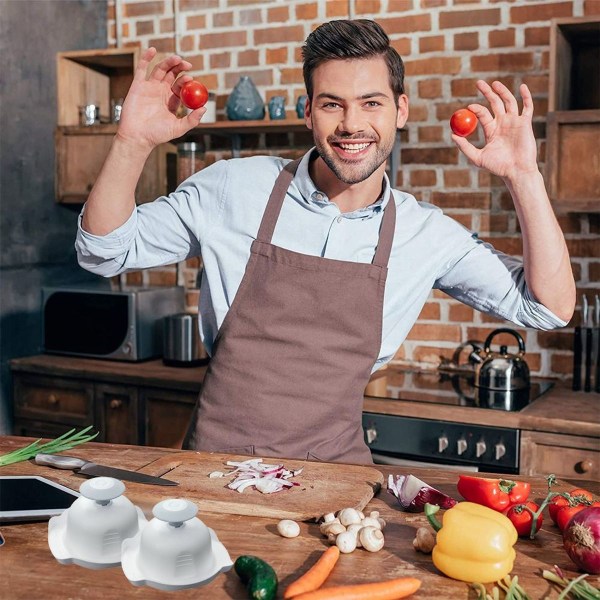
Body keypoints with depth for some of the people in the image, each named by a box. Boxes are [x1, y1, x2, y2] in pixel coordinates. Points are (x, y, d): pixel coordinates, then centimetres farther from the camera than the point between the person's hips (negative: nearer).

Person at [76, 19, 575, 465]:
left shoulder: (426, 233, 0)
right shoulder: (235, 189, -3)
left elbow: (549, 308, -1)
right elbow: (104, 251, 1)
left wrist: (523, 174, -9)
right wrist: (134, 143, -14)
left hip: (336, 466, 1)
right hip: (217, 459, -1)